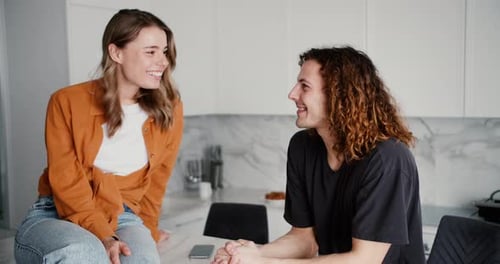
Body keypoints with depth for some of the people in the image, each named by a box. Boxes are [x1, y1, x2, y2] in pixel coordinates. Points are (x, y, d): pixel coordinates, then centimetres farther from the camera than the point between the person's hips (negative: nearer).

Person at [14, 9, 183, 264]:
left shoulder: (169, 109, 2)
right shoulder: (68, 102, -5)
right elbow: (66, 181, -9)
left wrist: (145, 229, 21)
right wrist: (103, 238, -21)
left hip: (123, 218, 2)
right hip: (56, 215, -1)